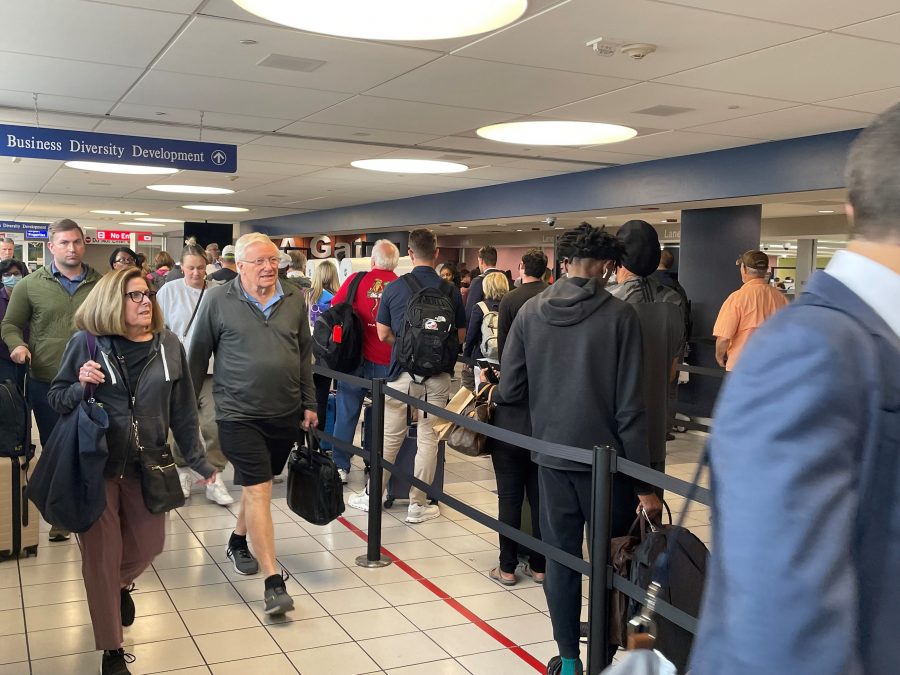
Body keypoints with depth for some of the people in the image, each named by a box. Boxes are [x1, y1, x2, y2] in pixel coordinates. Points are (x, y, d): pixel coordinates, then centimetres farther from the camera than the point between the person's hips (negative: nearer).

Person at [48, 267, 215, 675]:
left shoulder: (168, 345, -2)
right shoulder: (85, 343, -9)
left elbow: (183, 410, 4)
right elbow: (56, 400, -1)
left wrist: (197, 460, 6)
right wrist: (81, 386, -22)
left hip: (146, 466, 3)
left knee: (149, 543, 14)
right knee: (101, 557, 4)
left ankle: (121, 584, 51)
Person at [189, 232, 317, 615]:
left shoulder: (294, 300, 5)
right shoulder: (218, 300, -6)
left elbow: (304, 355, 12)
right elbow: (198, 354, 1)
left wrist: (309, 404, 11)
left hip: (285, 414, 4)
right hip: (239, 414, -4)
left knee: (258, 484, 19)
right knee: (258, 491, -8)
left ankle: (238, 542, 44)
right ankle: (273, 582, -6)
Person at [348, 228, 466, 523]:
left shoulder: (394, 288, -4)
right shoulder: (451, 291, -1)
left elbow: (383, 334, 1)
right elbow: (461, 335, 6)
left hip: (403, 371, 0)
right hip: (438, 374, 0)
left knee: (390, 437, 11)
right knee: (428, 438, 7)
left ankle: (372, 495, 24)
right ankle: (418, 504, 12)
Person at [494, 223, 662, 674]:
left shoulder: (531, 312, -2)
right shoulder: (619, 315, -10)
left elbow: (509, 391, -2)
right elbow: (630, 405, -13)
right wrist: (645, 482, -8)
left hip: (552, 455, 2)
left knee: (560, 558, 12)